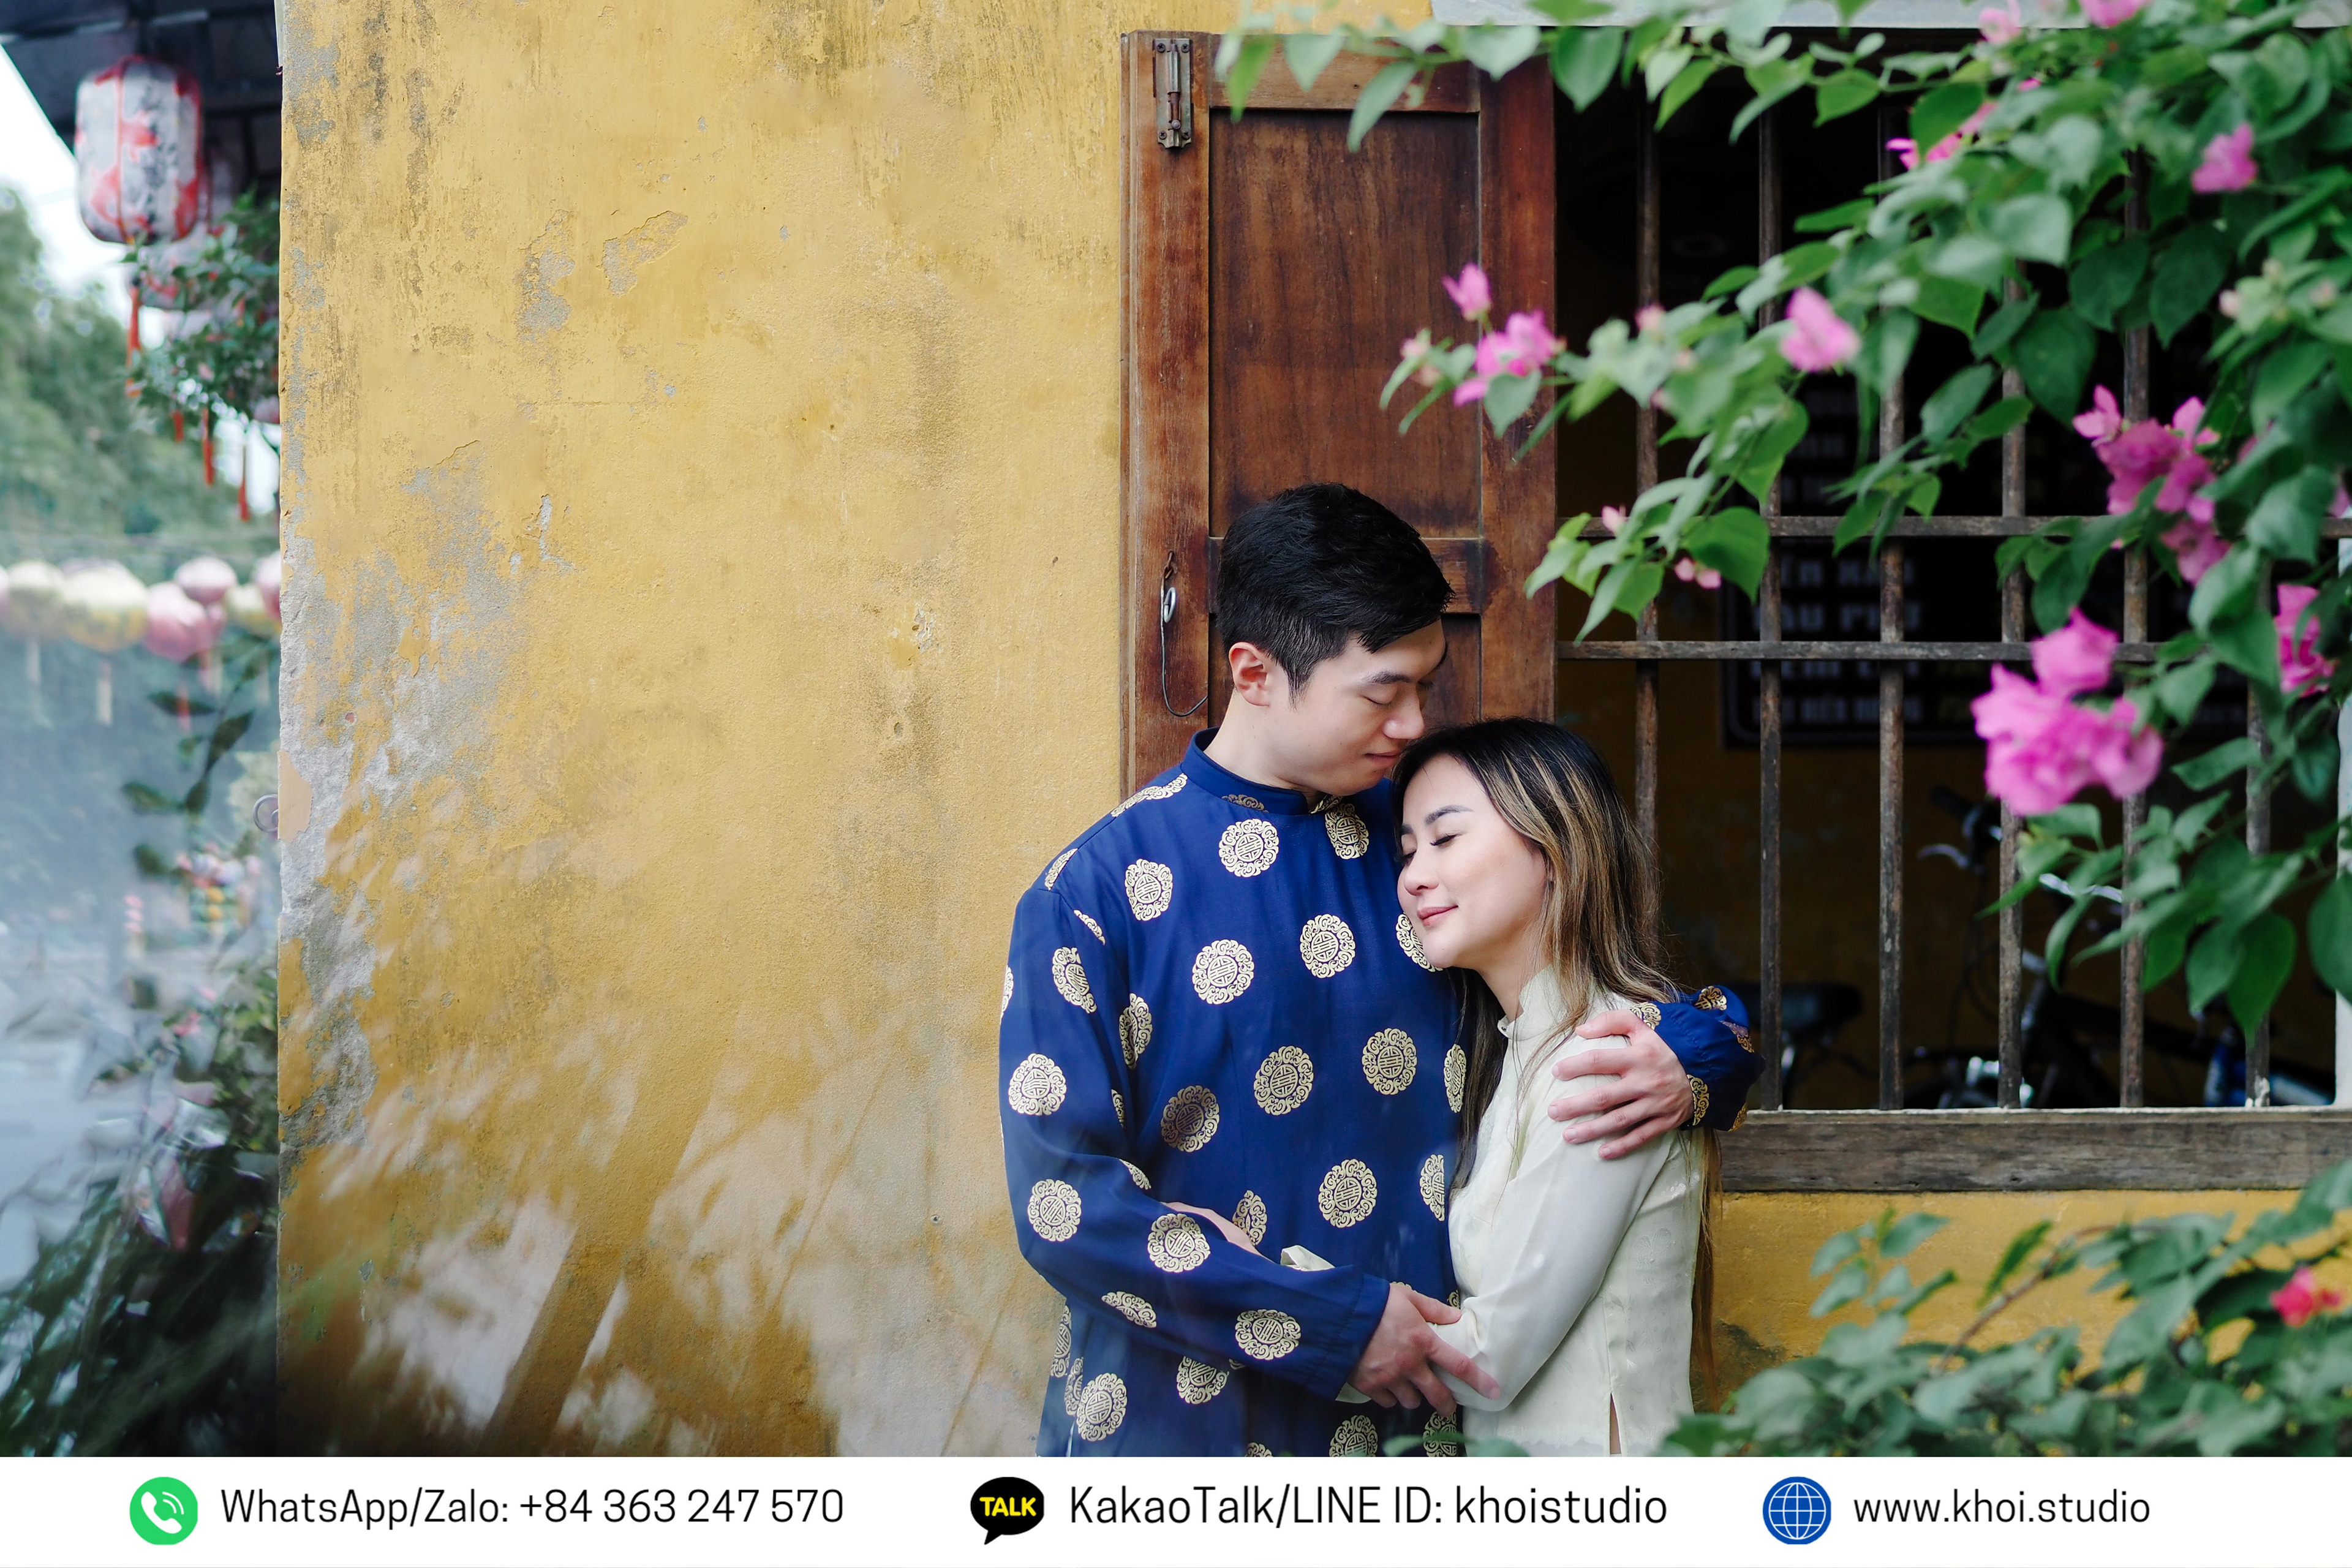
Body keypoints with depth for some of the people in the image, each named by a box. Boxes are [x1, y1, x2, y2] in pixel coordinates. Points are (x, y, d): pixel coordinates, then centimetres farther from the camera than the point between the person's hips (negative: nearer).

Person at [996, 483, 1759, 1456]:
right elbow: (1064, 1203, -16)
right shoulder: (1097, 893, -9)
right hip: (1169, 1429, -3)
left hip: (1407, 1413, 4)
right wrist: (1339, 1323, -17)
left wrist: (1684, 1073, -11)